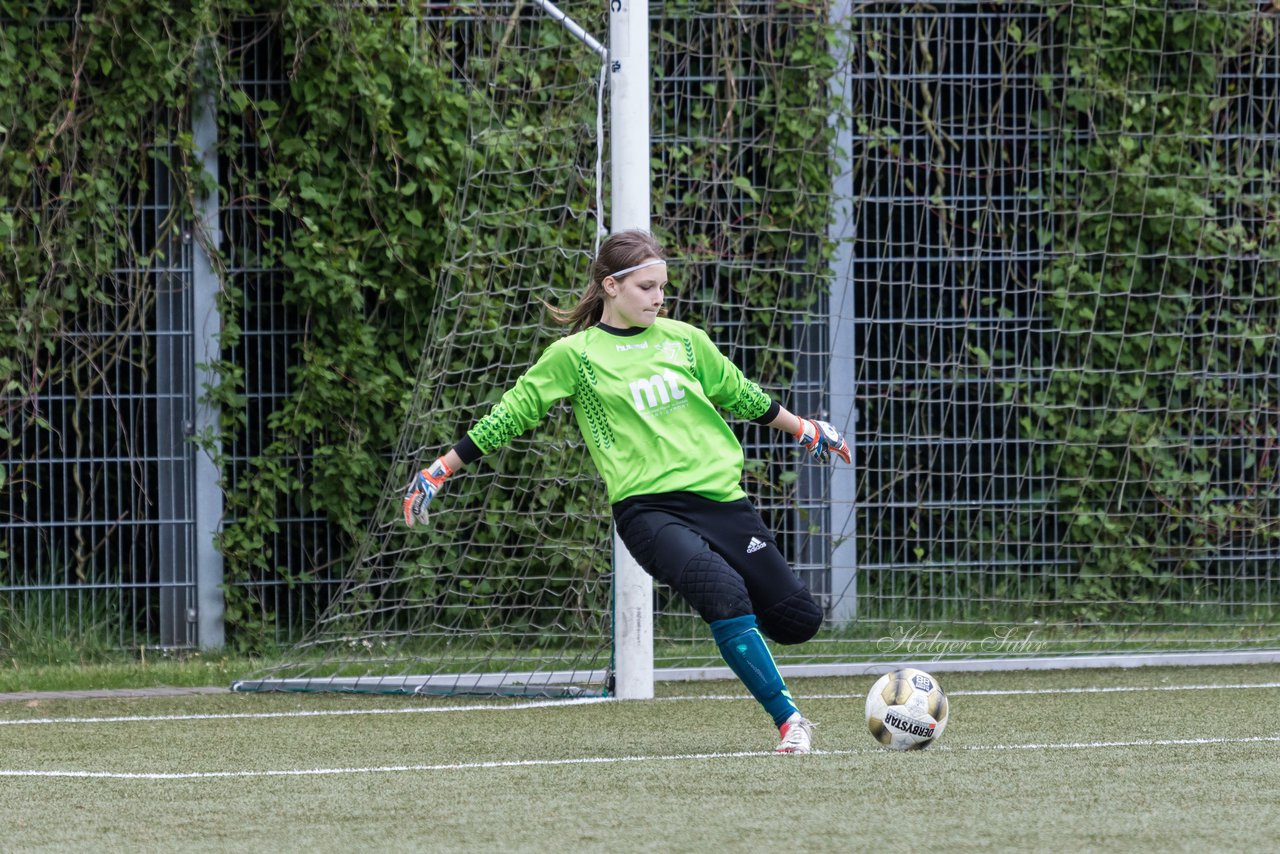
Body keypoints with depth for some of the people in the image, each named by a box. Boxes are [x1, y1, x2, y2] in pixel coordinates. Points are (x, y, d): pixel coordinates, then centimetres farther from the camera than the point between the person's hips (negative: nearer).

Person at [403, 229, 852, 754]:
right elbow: (510, 415, 6)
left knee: (799, 620, 0)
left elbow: (740, 394, 26)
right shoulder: (575, 355, 1)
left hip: (720, 497, 5)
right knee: (723, 589, -32)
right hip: (648, 508, -5)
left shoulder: (684, 340, 12)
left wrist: (806, 431, 34)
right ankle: (788, 720, -25)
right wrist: (440, 471, 5)